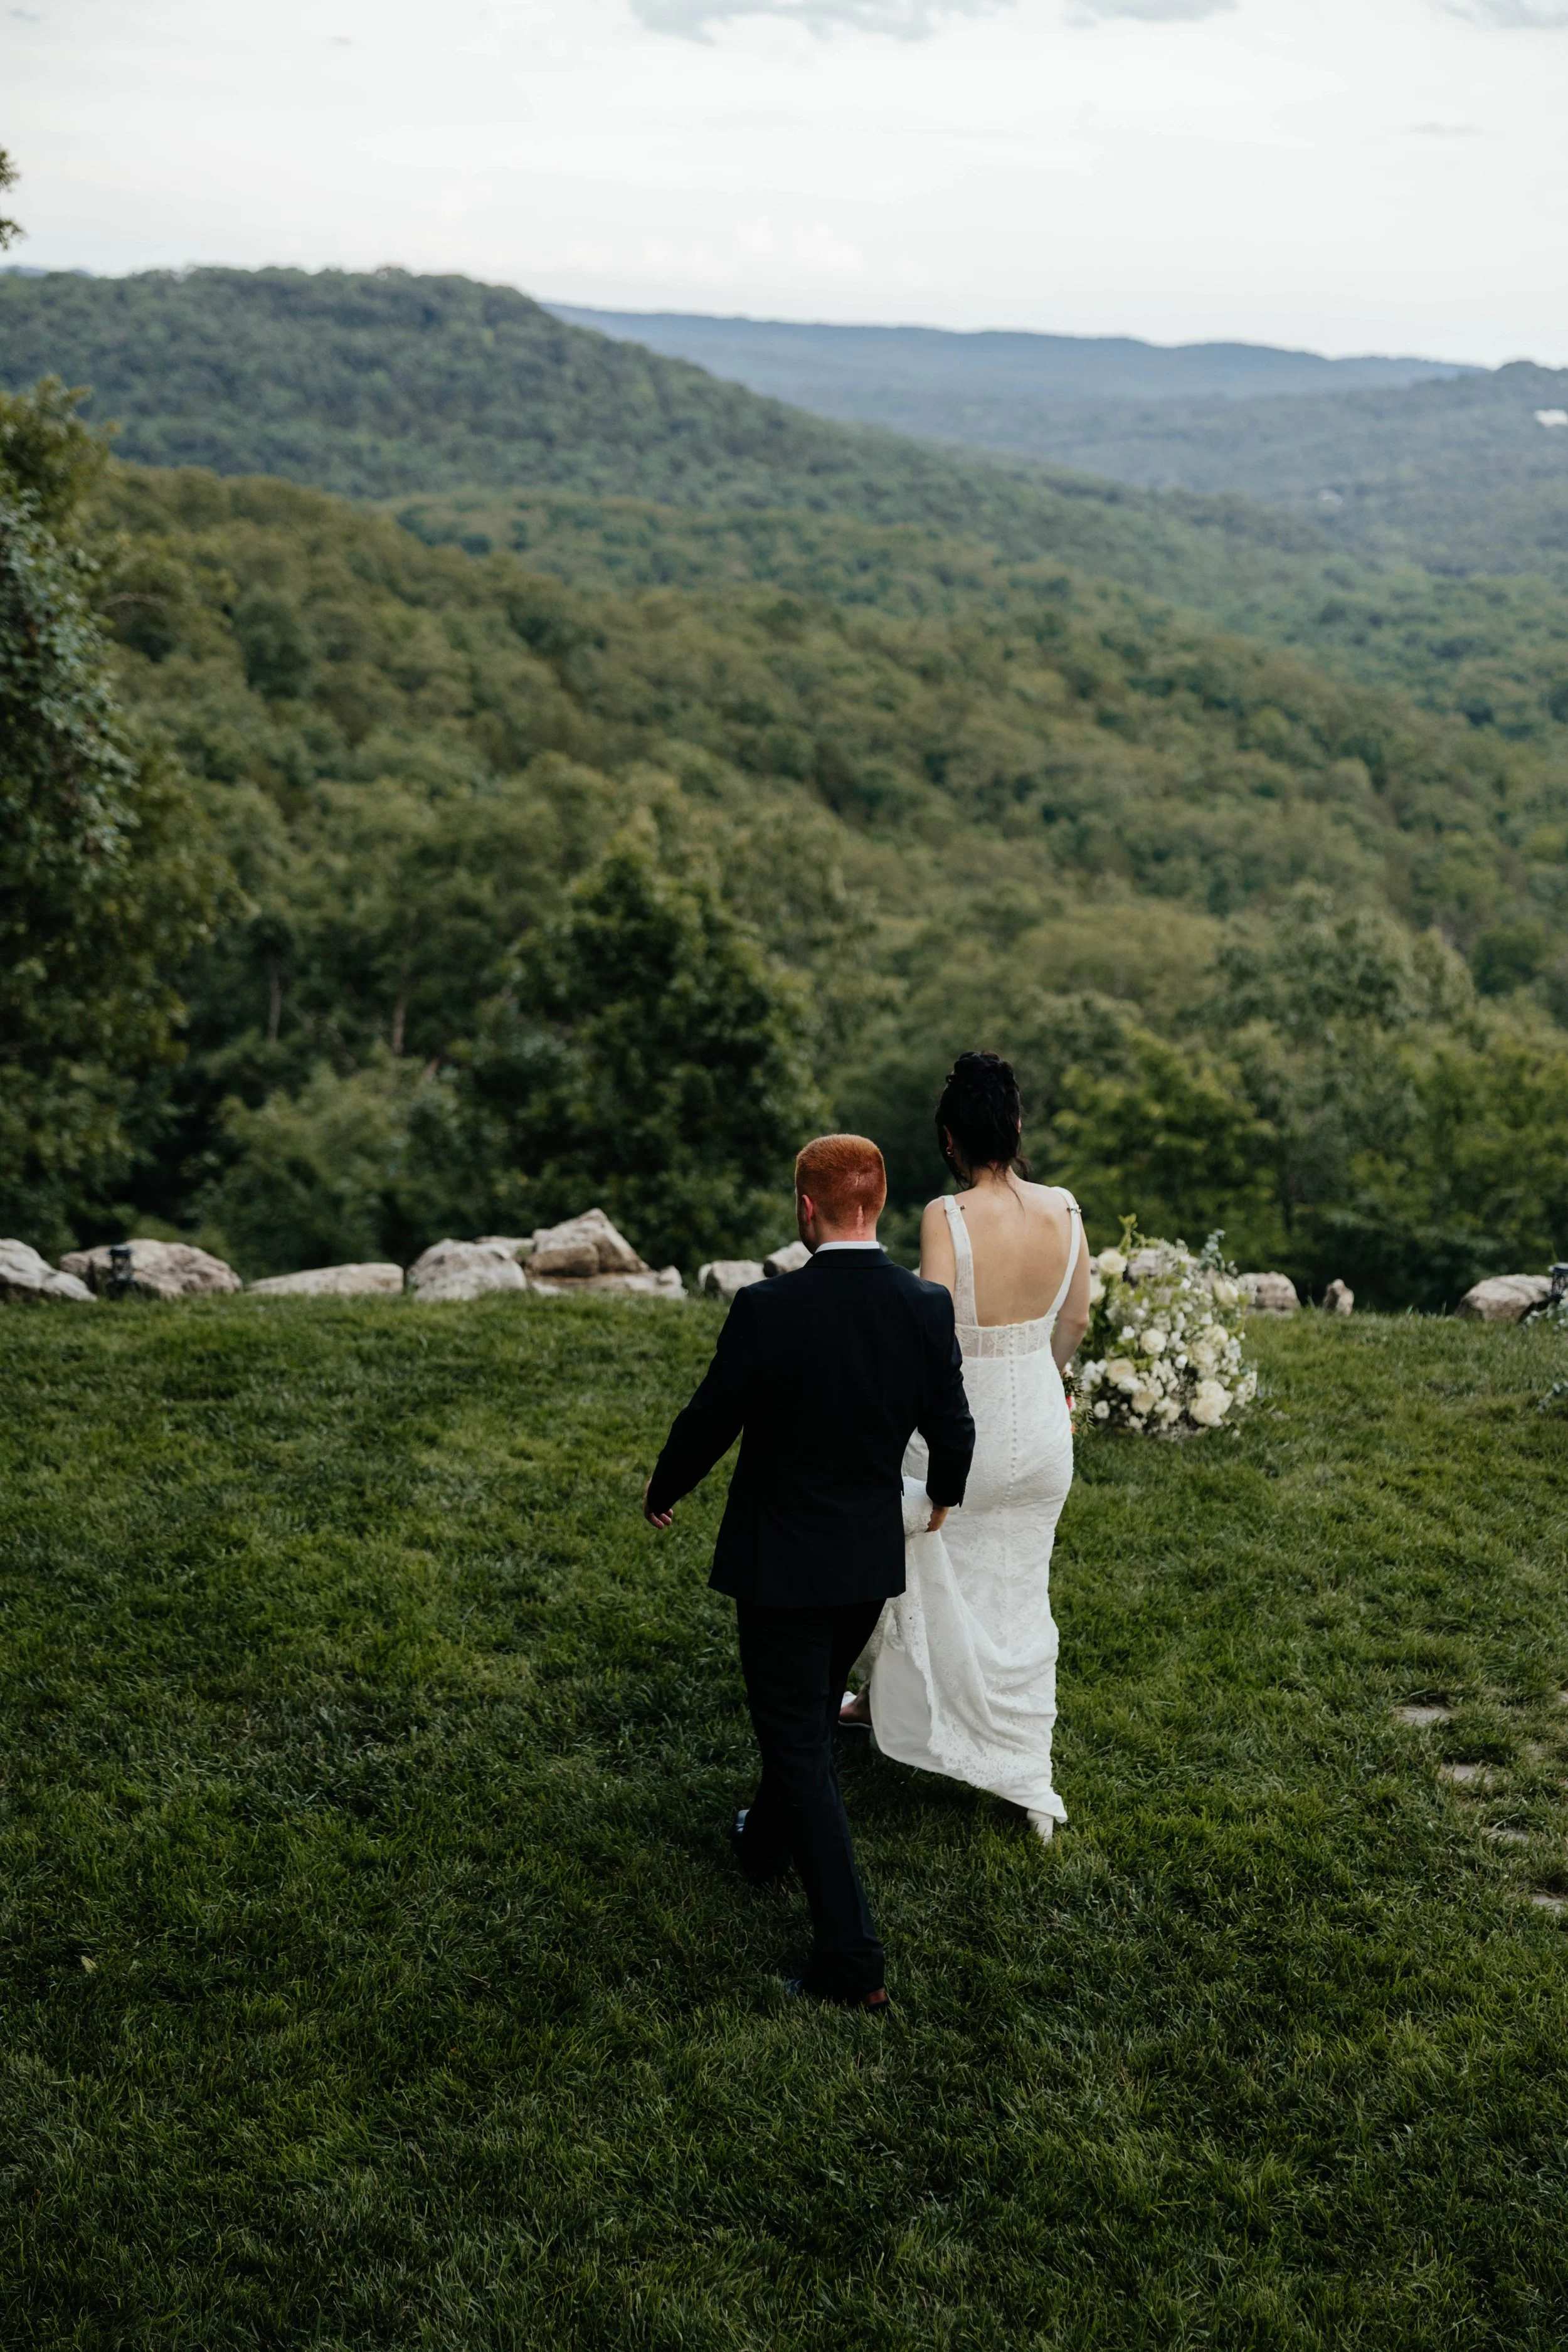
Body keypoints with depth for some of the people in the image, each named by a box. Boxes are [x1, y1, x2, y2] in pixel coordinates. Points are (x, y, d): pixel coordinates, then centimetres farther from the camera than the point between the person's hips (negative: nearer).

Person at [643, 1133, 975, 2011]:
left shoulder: (768, 1308, -22)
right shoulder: (927, 1306, -10)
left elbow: (710, 1421, -11)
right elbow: (953, 1429, 1)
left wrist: (663, 1494, 9)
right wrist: (944, 1497, 24)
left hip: (781, 1560, -5)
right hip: (872, 1558, 5)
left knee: (798, 1743, 2)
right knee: (812, 1714, 27)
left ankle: (853, 1960, 2)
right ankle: (767, 1841, 51)